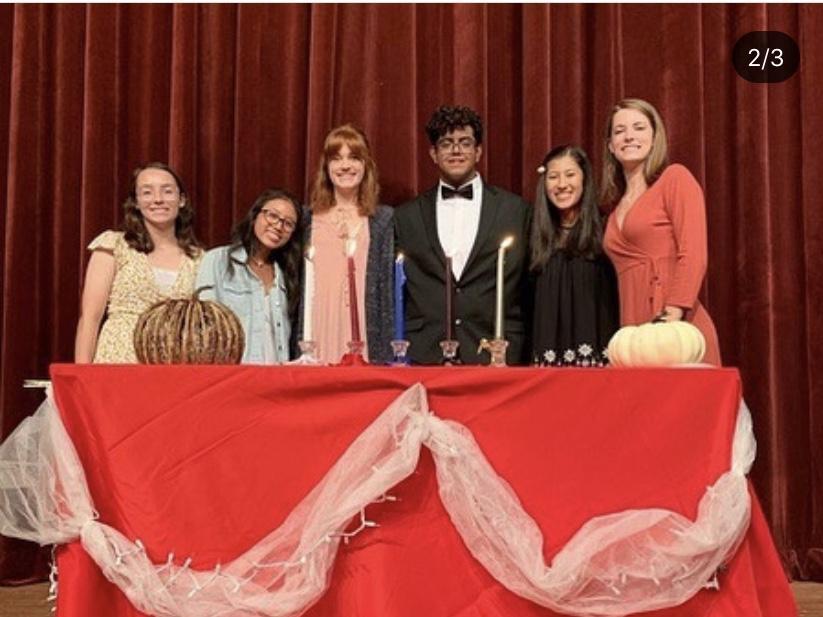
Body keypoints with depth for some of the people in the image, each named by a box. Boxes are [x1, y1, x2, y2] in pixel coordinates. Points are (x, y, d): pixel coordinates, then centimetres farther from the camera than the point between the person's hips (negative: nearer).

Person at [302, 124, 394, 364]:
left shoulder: (384, 219, 7)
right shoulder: (308, 218, 10)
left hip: (364, 338, -1)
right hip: (317, 339, 1)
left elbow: (389, 285, 3)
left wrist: (386, 353, -4)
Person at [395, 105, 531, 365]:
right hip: (423, 357, 1)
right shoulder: (406, 216, 10)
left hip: (495, 357, -1)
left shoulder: (516, 210, 5)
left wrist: (515, 355, 1)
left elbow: (529, 288, 6)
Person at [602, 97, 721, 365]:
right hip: (635, 332, 6)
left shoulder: (675, 177, -1)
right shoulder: (618, 204, 18)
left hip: (675, 331, -6)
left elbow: (693, 255, -10)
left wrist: (671, 319, -19)